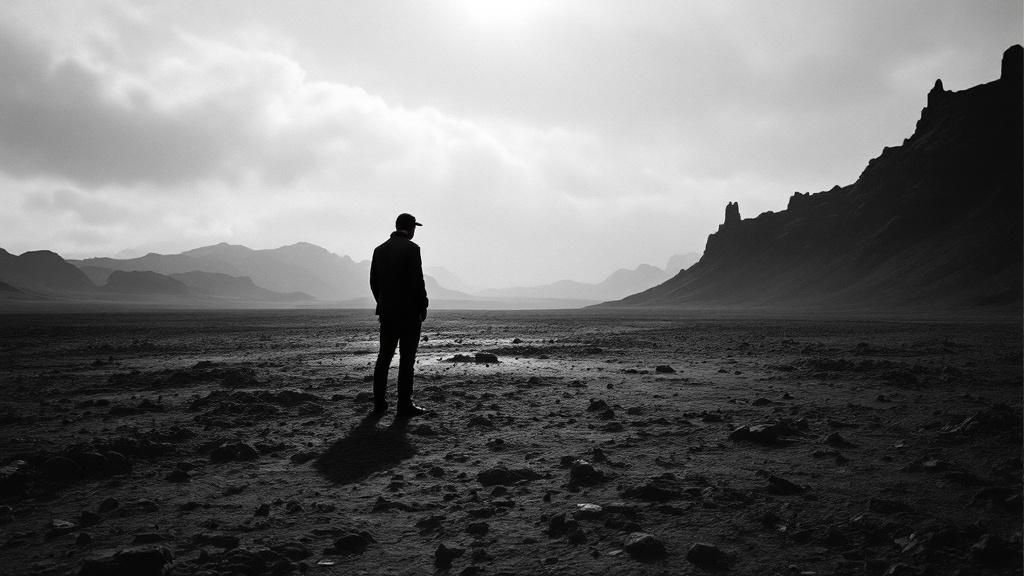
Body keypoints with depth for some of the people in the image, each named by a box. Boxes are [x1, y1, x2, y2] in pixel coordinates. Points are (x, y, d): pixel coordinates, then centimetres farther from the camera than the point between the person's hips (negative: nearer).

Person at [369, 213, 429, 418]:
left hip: (387, 310, 6)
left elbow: (373, 281, 11)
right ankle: (404, 405, 0)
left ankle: (379, 403, 15)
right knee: (407, 358, -2)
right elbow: (417, 281, -15)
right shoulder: (411, 248, -10)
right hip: (409, 311, -6)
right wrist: (423, 306, -5)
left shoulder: (380, 249, 10)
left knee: (384, 356, 11)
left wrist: (382, 303, 17)